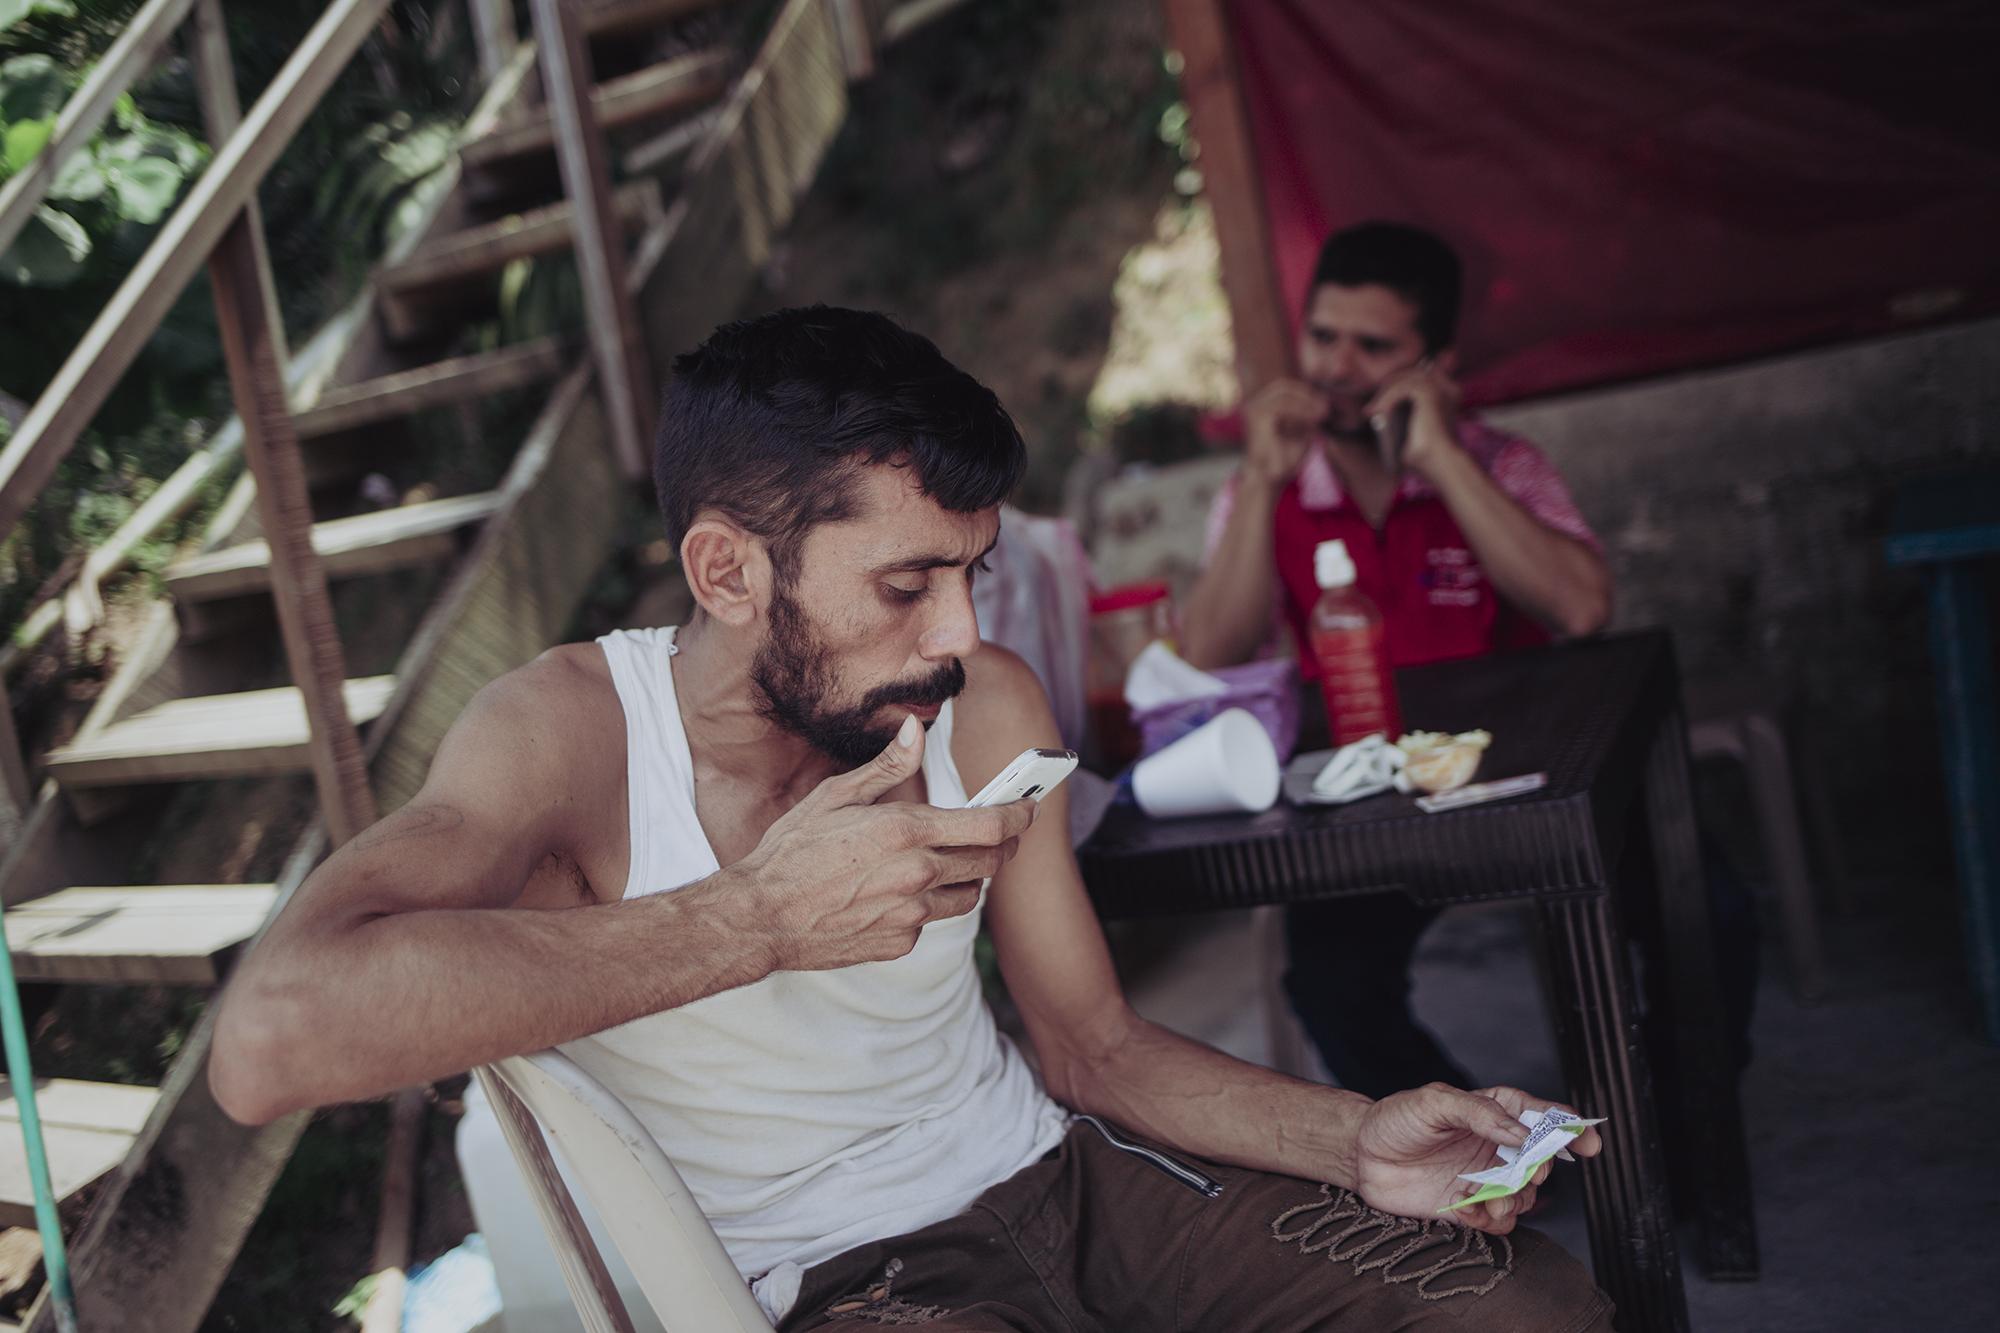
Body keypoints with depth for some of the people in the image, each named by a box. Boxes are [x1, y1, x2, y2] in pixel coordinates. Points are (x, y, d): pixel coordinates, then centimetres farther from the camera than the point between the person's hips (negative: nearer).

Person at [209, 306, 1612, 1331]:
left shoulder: (992, 711, -5)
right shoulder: (570, 733, -20)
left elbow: (1096, 1045, 6)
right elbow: (273, 1038, -38)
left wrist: (1358, 1141, -11)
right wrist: (763, 916, -36)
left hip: (1049, 1171, 6)